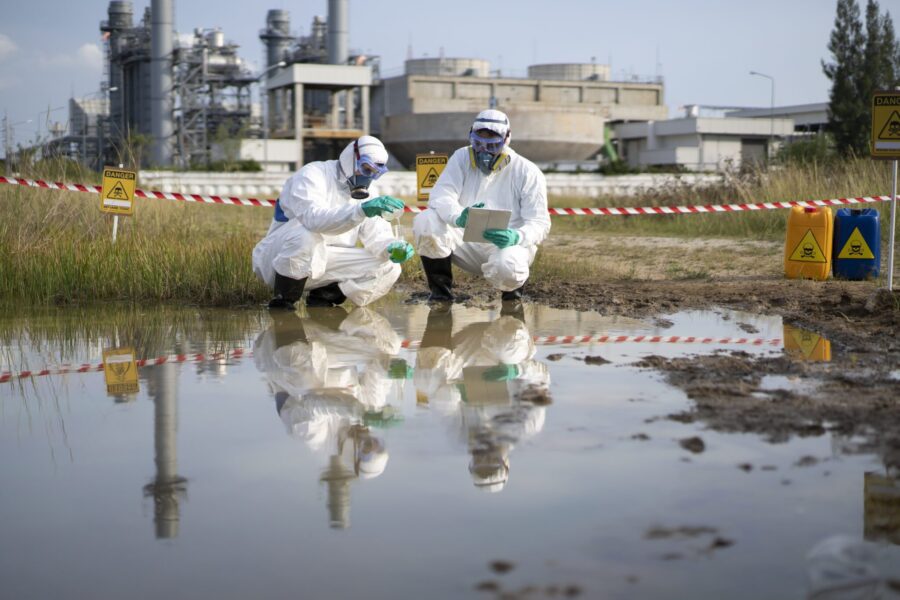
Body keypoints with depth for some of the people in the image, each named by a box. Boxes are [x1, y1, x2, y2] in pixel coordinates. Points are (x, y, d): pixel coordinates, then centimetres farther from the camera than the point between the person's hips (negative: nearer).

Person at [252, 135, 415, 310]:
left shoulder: (366, 191, 9)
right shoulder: (312, 175, -16)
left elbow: (375, 234, 0)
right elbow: (313, 218, -37)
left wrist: (392, 248, -25)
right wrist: (362, 210, -50)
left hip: (324, 264, 6)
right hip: (279, 255, -6)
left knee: (389, 268, -11)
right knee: (306, 236, -41)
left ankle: (324, 295, 2)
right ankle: (283, 301, -18)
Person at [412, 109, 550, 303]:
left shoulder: (528, 173, -5)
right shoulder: (462, 158, 2)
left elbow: (539, 223, -9)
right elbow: (440, 196, -12)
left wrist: (517, 237, -34)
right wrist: (458, 218, -37)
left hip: (507, 244, -3)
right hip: (466, 244, 3)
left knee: (506, 268, -39)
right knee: (424, 222, -23)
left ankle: (512, 286, 2)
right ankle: (441, 290, -5)